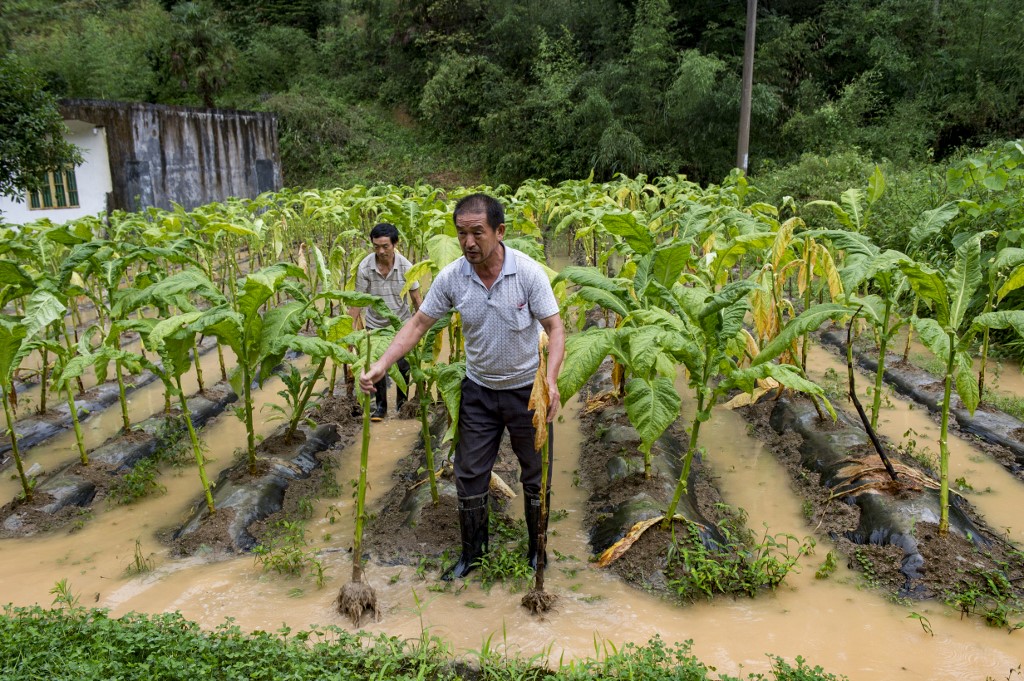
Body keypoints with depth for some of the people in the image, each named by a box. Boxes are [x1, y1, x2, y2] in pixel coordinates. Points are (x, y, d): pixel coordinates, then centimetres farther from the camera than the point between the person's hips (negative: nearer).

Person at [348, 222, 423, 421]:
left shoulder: (405, 266, -17)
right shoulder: (365, 267, -17)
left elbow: (416, 298, -8)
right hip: (375, 325, 0)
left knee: (403, 366, 7)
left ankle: (402, 402, 29)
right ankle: (380, 405, 25)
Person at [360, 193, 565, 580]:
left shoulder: (529, 272, -19)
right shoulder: (451, 278, -11)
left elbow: (555, 328, -16)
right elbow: (418, 324, -3)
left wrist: (551, 380, -31)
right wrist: (381, 365, -13)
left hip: (526, 388, -2)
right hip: (478, 391, 3)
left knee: (536, 476, 11)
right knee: (469, 476, 9)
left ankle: (538, 550, 33)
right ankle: (472, 553, 29)